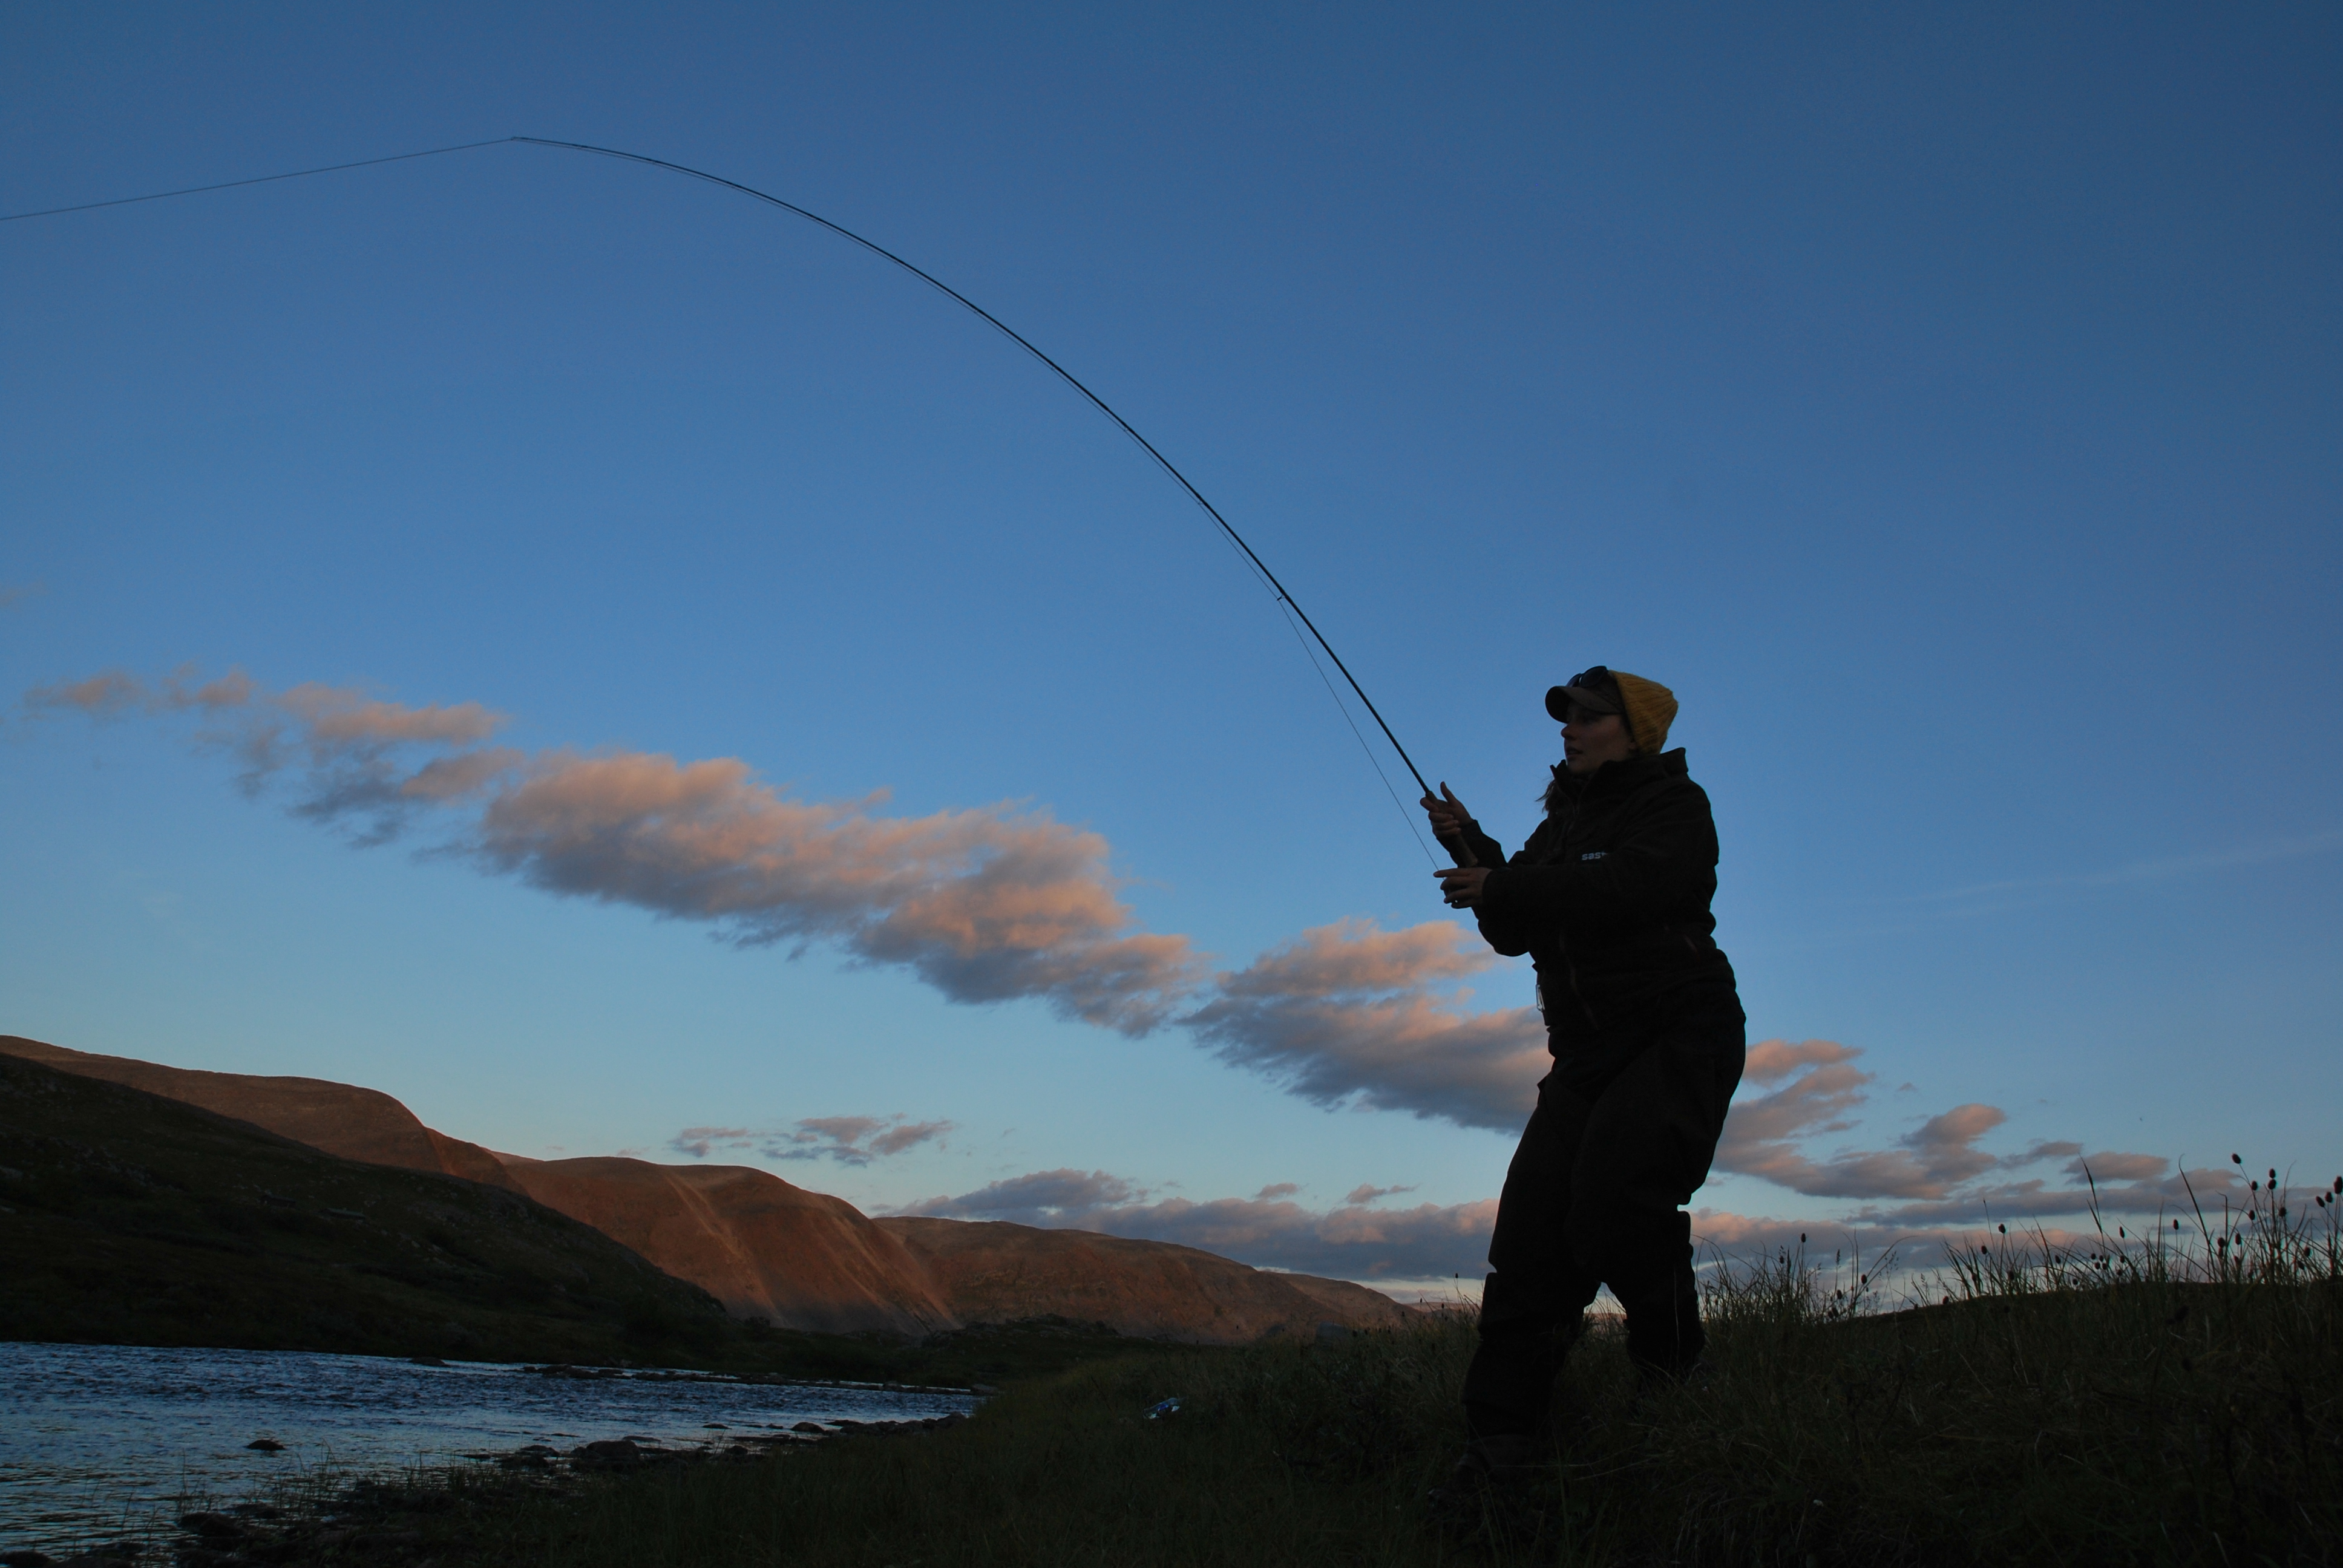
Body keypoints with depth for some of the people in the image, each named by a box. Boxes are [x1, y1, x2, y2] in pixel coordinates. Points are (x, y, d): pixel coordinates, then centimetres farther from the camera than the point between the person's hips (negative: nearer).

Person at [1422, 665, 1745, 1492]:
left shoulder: (1674, 805, -2)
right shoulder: (1562, 826, 22)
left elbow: (1627, 888, -21)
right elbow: (1513, 932, 16)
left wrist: (1500, 886, -16)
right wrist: (1473, 850, 2)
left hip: (1678, 1036, -7)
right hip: (1588, 1054, 7)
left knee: (1614, 1201, -26)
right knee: (1531, 1230, -7)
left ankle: (1677, 1377, -1)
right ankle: (1501, 1447, -9)